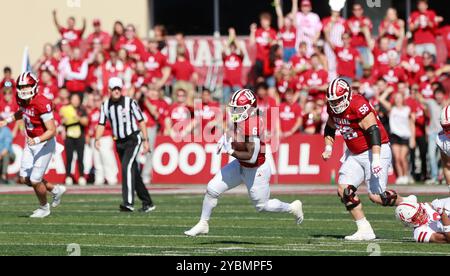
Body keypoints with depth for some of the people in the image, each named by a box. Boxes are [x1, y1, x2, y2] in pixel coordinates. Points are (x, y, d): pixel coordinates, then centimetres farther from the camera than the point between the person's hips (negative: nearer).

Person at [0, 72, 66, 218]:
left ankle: (44, 208, 23)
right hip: (31, 142, 8)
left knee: (35, 180, -5)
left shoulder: (42, 104, -27)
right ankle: (56, 190, 30)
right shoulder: (23, 101, -2)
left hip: (45, 143, -8)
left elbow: (52, 130, -27)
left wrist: (37, 140, -40)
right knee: (25, 179, 9)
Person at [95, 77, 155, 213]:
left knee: (127, 167, -22)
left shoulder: (130, 102, -10)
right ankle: (147, 203, 20)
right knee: (133, 173, 9)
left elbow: (141, 121, -5)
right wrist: (97, 139, -13)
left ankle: (128, 202, -28)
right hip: (119, 142, 5)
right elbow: (101, 124, 4)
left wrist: (146, 140, -8)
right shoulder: (105, 105, 3)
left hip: (133, 139, -5)